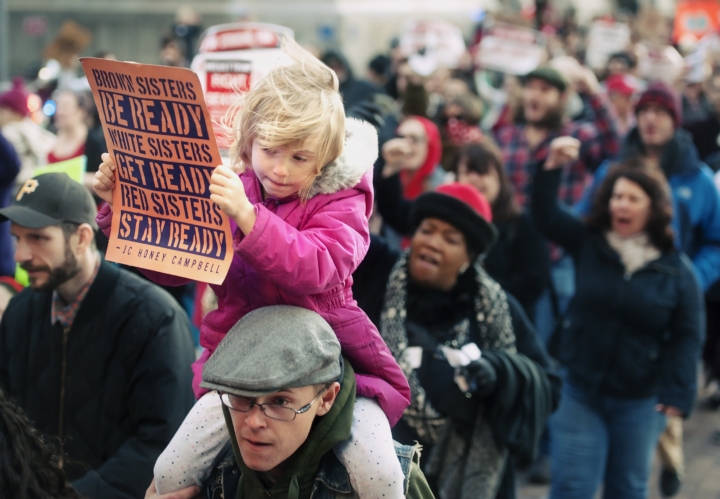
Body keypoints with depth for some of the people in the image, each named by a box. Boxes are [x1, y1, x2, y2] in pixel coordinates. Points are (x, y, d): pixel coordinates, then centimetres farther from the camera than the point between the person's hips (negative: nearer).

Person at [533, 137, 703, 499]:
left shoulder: (677, 269, -4)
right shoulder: (587, 244, 0)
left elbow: (687, 336, -4)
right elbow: (545, 215, -10)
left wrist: (677, 394, -12)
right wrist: (553, 167, -25)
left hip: (640, 400, 0)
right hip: (579, 389, 0)